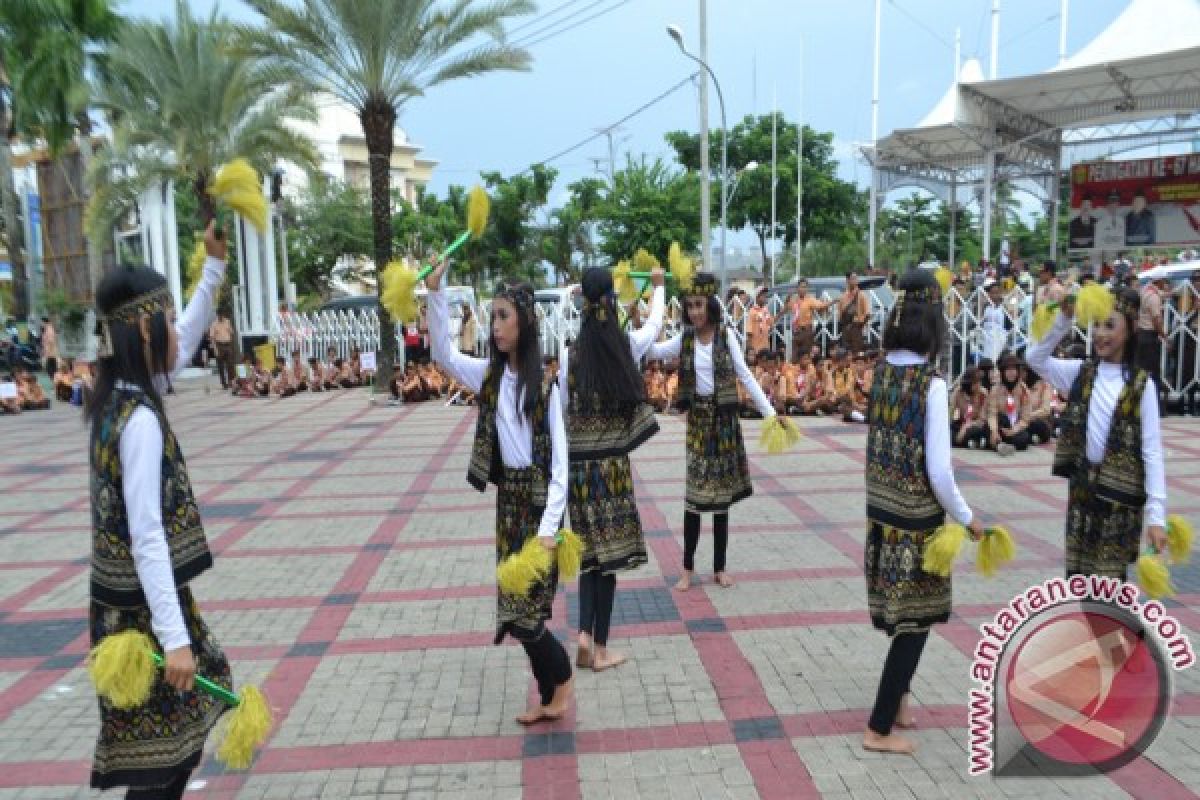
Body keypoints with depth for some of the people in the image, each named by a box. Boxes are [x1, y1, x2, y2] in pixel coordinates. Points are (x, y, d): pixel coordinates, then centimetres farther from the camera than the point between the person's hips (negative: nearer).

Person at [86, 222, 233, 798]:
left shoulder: (121, 396, 3)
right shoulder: (139, 418, -23)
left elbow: (187, 342, 19)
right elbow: (146, 537, -28)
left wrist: (214, 266, 20)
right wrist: (174, 637, -30)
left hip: (136, 596, 9)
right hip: (144, 604, -9)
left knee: (178, 730, 23)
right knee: (163, 753, 3)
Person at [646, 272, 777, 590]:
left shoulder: (726, 334, -4)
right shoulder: (684, 339, 2)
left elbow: (745, 376, -5)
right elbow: (652, 350, -9)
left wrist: (769, 411, -10)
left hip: (724, 419, 0)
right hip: (697, 419, 0)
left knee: (722, 493, 8)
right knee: (694, 494, -2)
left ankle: (719, 567, 20)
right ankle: (688, 569, 10)